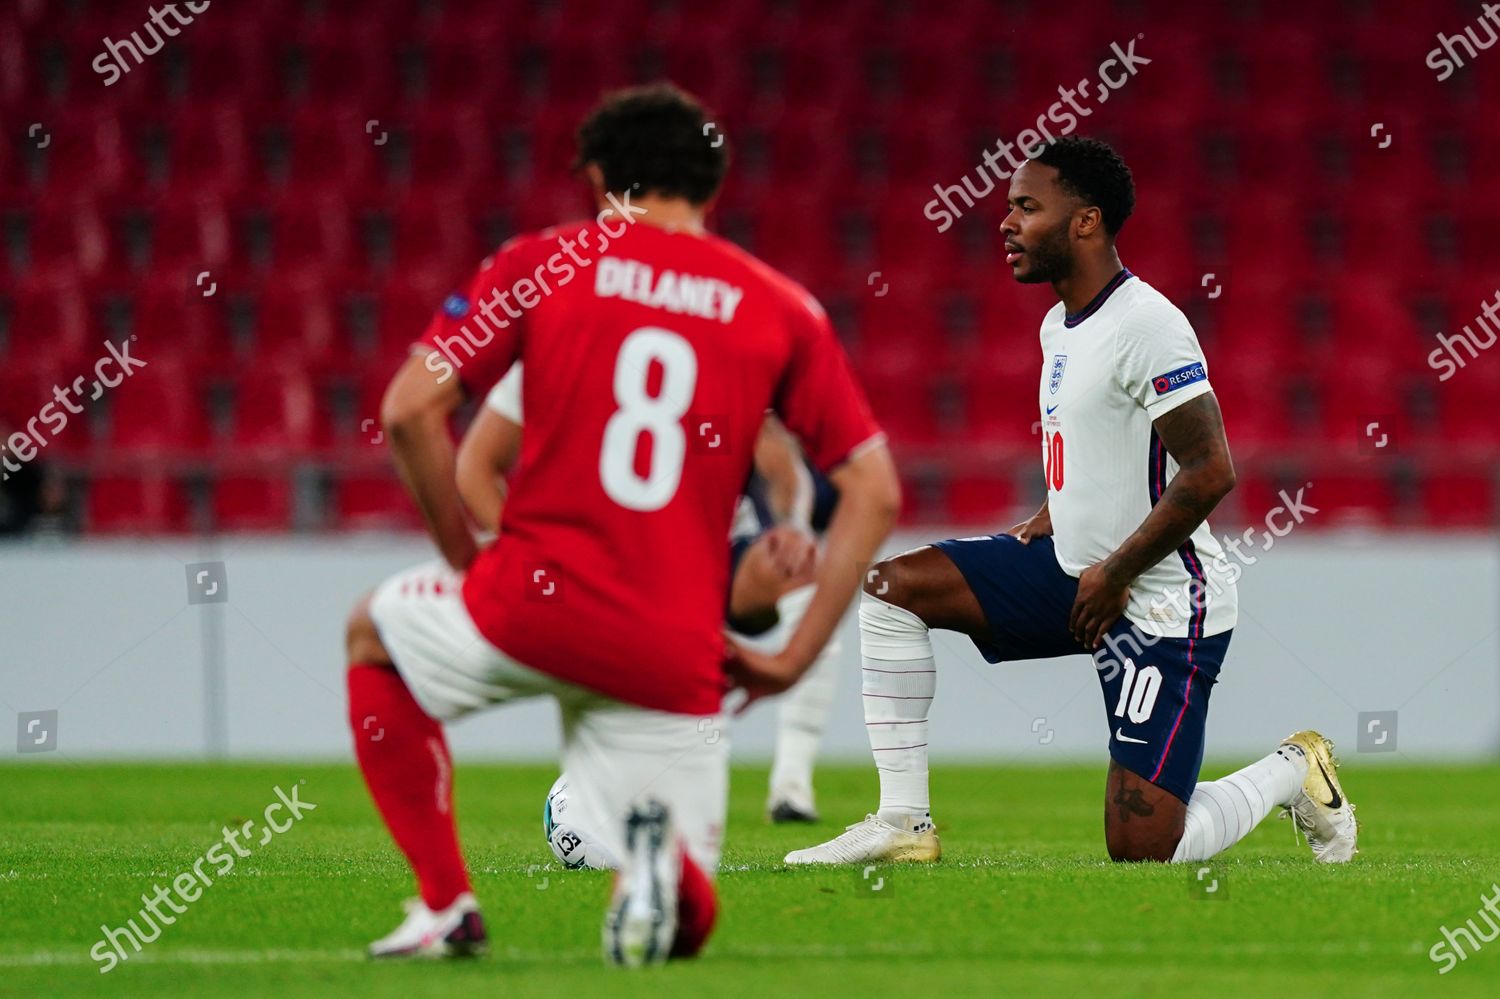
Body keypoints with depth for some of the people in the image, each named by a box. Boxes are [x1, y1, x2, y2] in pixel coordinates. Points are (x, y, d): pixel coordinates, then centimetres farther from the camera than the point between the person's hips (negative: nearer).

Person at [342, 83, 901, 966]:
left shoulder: (542, 264, 6)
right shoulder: (781, 308, 10)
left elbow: (410, 410, -2)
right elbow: (874, 491, 6)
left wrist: (467, 557, 11)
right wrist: (795, 659, 8)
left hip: (537, 604, -1)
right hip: (676, 658, 1)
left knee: (376, 634, 32)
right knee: (686, 920, 14)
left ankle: (447, 902, 17)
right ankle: (661, 858, -25)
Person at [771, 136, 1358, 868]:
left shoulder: (1146, 325, -19)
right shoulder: (1061, 325, 10)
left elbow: (1210, 472, -24)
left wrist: (1115, 573, -18)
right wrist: (1046, 524, 9)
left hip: (1163, 607, -9)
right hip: (1076, 572, 9)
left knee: (1141, 849, -10)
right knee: (891, 586, -2)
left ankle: (1292, 773, 19)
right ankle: (903, 821, -1)